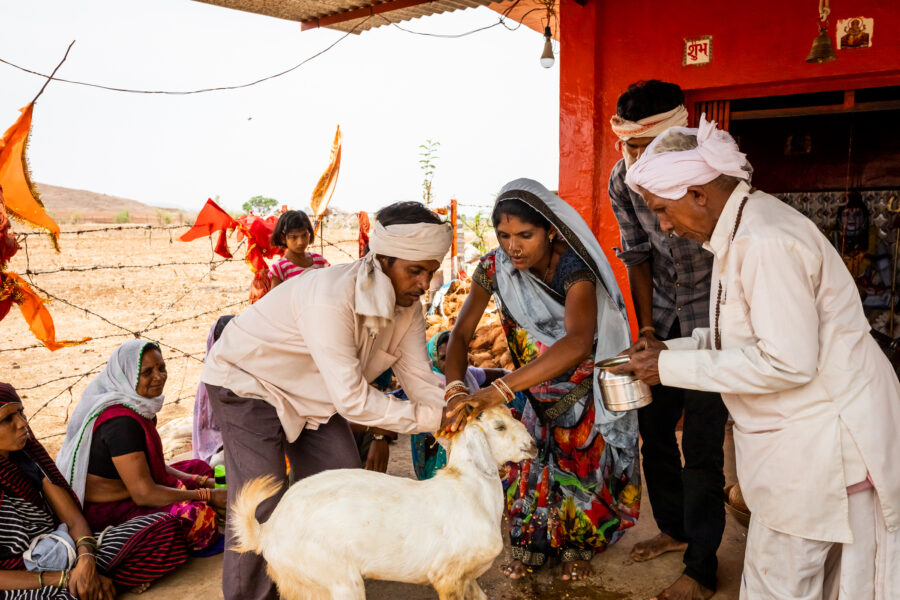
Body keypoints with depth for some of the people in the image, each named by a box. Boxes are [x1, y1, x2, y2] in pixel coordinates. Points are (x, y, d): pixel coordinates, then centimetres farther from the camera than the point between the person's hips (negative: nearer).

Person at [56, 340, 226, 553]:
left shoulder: (139, 406, 4)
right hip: (108, 512, -11)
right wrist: (209, 496, -20)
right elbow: (144, 494, -26)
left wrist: (202, 482, -1)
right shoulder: (121, 422, -26)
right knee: (200, 516, -27)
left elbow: (154, 465, 12)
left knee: (199, 468, 15)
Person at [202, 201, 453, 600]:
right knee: (260, 504, -12)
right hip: (247, 380, -7)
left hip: (311, 394, 8)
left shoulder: (407, 306, -12)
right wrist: (427, 418, -30)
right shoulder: (332, 298, -38)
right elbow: (351, 398, -36)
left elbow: (419, 378, -12)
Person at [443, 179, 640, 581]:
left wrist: (498, 390, -63)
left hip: (584, 378, -3)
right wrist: (456, 388, -40)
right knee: (531, 457, 5)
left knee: (580, 460, 6)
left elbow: (578, 343, -53)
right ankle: (531, 546, 27)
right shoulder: (494, 267, -21)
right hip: (535, 383, 3)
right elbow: (461, 333, -19)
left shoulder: (574, 270, -36)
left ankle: (577, 545, 31)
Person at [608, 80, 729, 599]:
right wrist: (646, 326, -1)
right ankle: (675, 528, 34)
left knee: (701, 443, -4)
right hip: (663, 311, 6)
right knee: (653, 425, 11)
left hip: (714, 312, -5)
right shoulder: (623, 180, -7)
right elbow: (637, 254, 4)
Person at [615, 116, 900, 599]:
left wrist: (672, 368, -20)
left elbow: (787, 362, -27)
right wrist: (672, 350, 5)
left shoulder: (767, 245, -25)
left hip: (824, 444, -10)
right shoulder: (741, 229, 8)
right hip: (799, 434, 10)